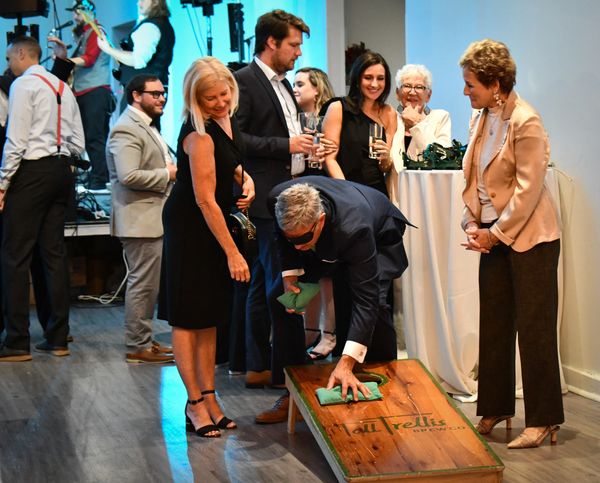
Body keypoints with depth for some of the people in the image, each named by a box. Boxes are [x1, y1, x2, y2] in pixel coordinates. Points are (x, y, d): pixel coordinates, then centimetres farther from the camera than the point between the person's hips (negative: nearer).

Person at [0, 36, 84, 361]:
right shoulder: (63, 87, 15)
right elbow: (78, 143, 14)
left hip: (32, 171, -8)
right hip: (61, 170, 8)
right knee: (54, 253, 9)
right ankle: (58, 339, 13)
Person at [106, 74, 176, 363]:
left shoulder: (145, 126, 19)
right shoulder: (126, 129, -16)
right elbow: (128, 176, -27)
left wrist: (170, 169, 11)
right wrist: (167, 174, -16)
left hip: (152, 218, 11)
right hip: (140, 220, -11)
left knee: (148, 284, 16)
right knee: (143, 284, -6)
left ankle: (143, 340, 25)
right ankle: (137, 347, 2)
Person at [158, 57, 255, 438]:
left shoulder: (227, 119, 1)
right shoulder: (199, 135, -24)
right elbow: (205, 200, -24)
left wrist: (246, 179, 1)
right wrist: (232, 253, -22)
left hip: (216, 224, 9)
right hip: (191, 230, -9)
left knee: (210, 316, 11)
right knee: (189, 316, -1)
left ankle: (209, 397, 18)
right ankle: (196, 403, 5)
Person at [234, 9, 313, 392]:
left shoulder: (282, 84, 19)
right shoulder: (244, 81, -10)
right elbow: (235, 138, -18)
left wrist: (304, 148, 9)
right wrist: (286, 145, -18)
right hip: (267, 198, -9)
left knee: (264, 284, 12)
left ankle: (259, 366, 19)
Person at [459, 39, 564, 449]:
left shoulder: (526, 123, -16)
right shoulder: (482, 119, 8)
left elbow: (528, 189, -18)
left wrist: (496, 233, -15)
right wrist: (472, 224, 1)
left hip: (529, 237, -8)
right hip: (493, 236, 8)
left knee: (534, 327, -2)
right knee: (493, 324, 11)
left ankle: (543, 420, 6)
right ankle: (495, 410, 21)